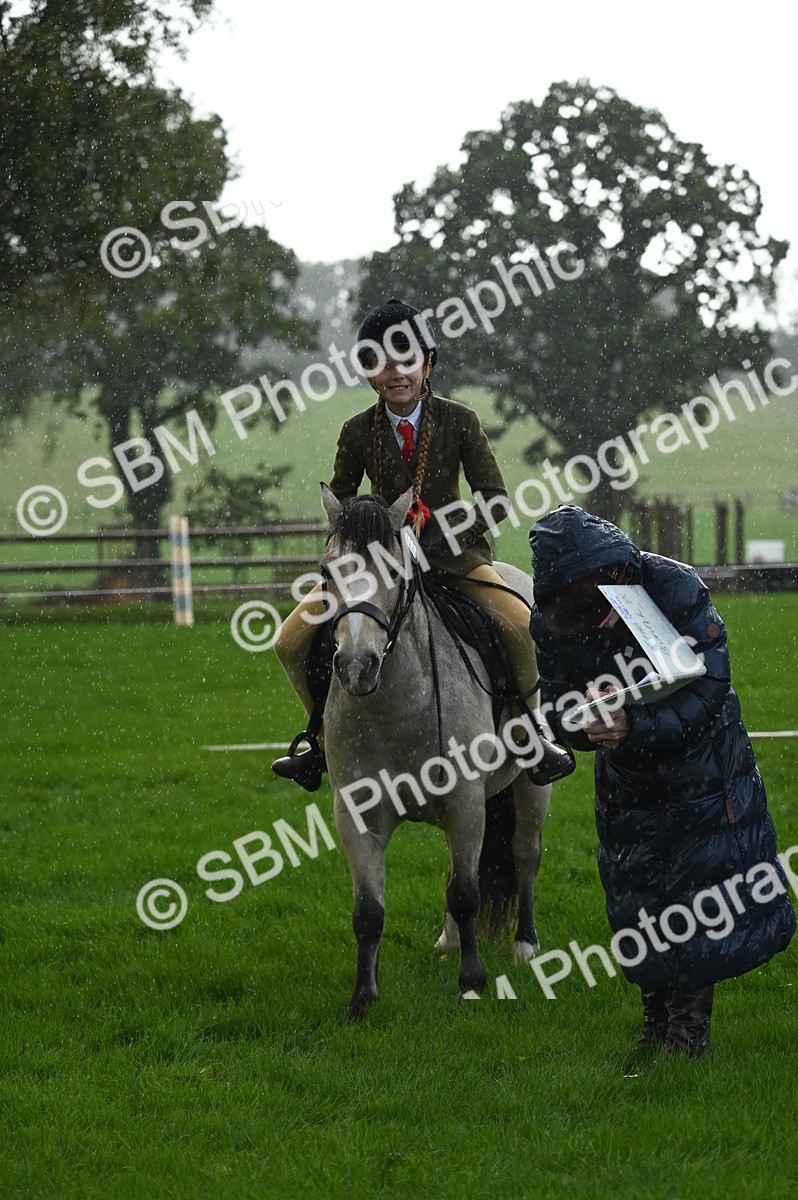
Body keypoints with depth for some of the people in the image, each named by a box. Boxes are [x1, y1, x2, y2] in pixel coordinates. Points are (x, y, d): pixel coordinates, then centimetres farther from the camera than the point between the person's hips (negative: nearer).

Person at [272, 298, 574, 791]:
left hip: (452, 550, -2)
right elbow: (337, 504, 9)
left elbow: (495, 499, -8)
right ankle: (324, 737, 14)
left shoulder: (459, 421, -8)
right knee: (292, 642, -10)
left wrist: (436, 536, -20)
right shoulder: (357, 432, -3)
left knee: (521, 626, -27)